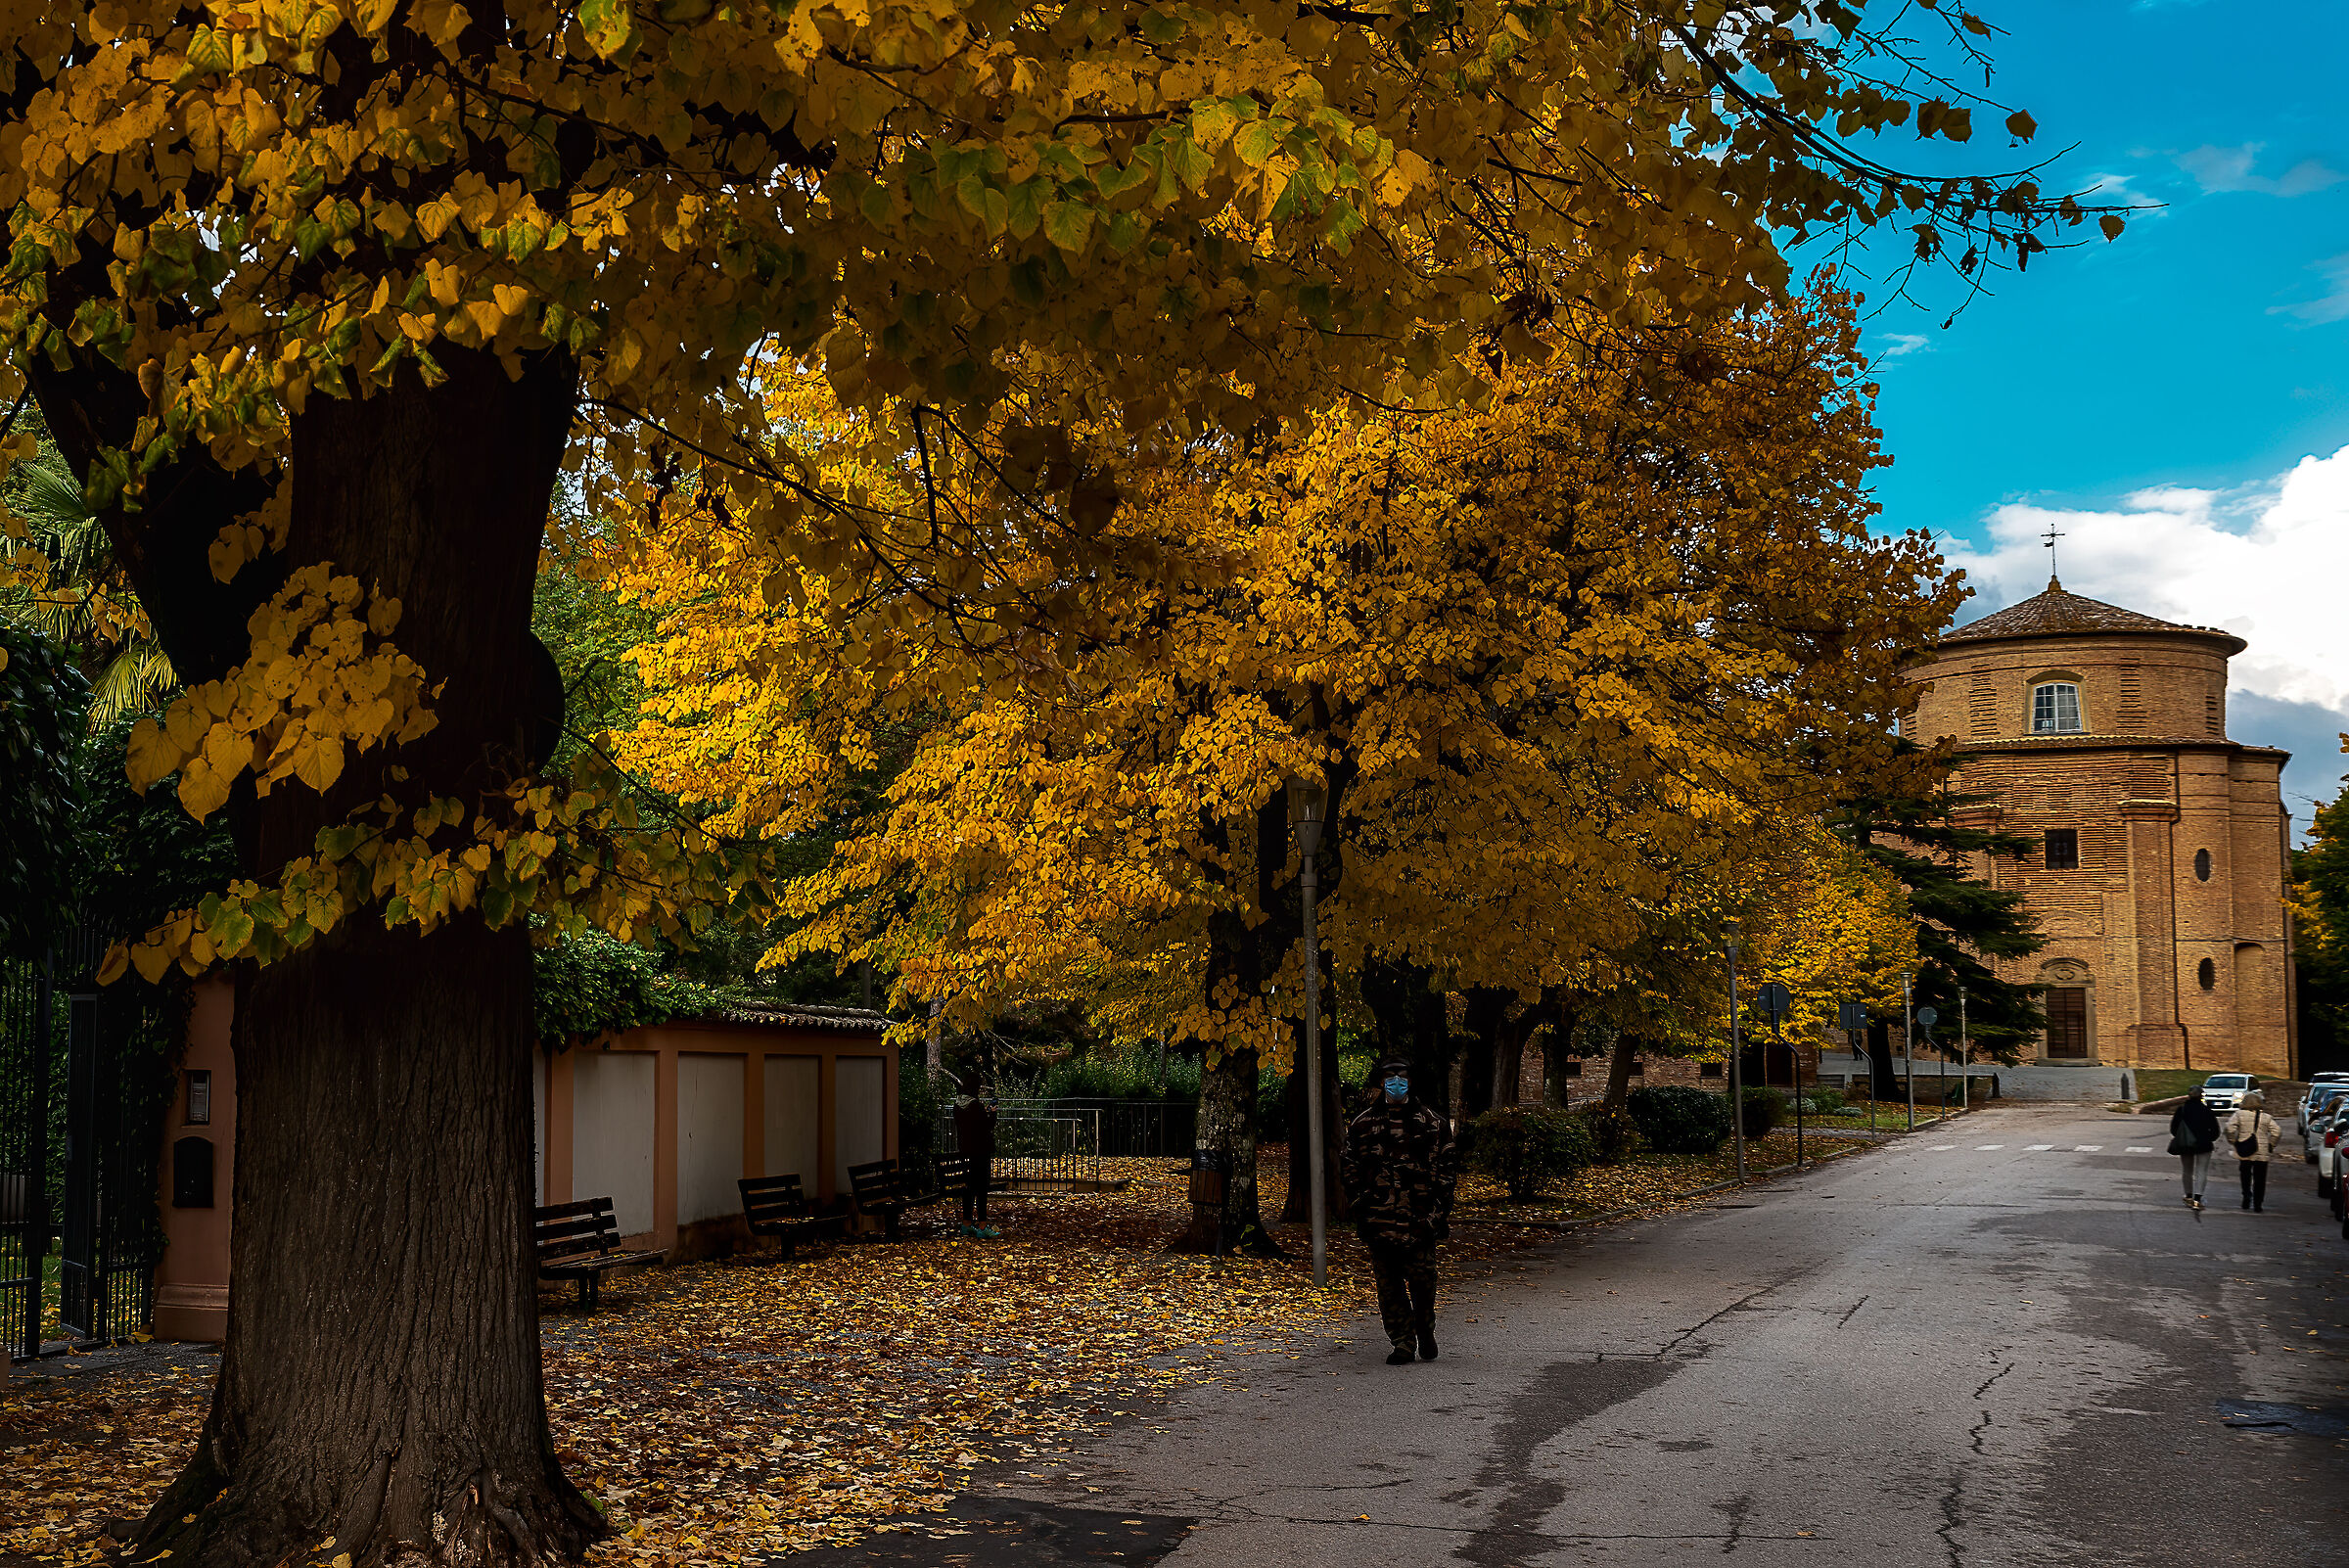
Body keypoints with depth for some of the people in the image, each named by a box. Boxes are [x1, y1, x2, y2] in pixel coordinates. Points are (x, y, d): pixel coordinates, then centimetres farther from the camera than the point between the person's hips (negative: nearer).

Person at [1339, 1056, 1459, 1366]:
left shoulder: (1432, 1121, 7)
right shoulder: (1363, 1122, 9)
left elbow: (1448, 1163, 9)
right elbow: (1348, 1165, 14)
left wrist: (1439, 1205, 1)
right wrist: (1359, 1201, 4)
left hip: (1420, 1220, -1)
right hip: (1379, 1220, 1)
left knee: (1422, 1279, 0)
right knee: (1388, 1283, 1)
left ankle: (1425, 1333, 25)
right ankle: (1403, 1344, 10)